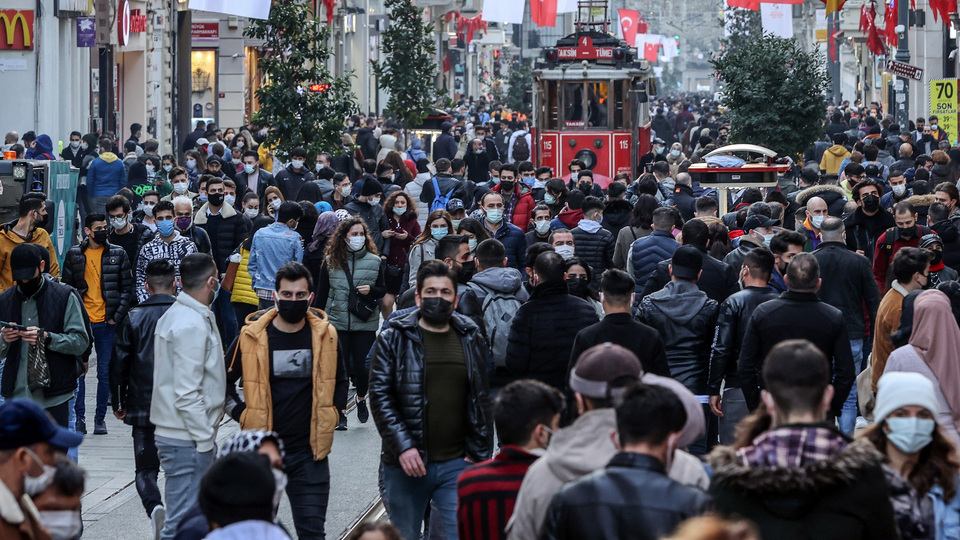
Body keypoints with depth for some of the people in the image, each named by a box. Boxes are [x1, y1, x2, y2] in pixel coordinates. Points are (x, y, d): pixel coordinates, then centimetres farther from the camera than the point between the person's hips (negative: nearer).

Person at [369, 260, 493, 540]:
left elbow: (480, 401, 13)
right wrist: (402, 446, -17)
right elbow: (380, 396, -6)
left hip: (456, 464, 2)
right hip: (406, 464, -2)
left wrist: (480, 454, 6)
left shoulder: (471, 340, 9)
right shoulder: (393, 339, 0)